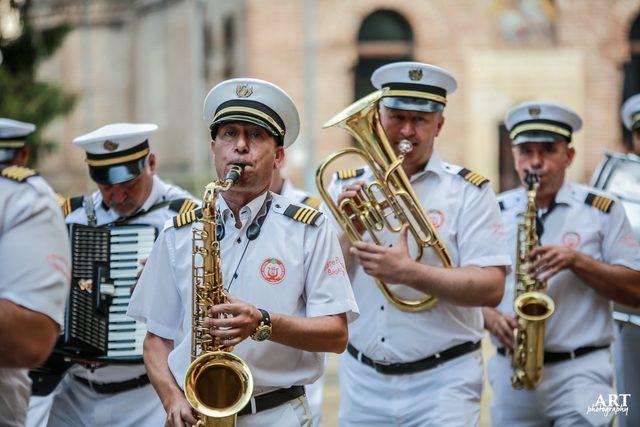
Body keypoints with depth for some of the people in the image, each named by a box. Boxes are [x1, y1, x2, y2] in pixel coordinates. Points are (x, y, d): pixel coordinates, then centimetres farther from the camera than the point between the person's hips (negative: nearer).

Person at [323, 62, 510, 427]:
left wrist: (409, 272, -22)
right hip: (362, 380, 3)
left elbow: (491, 289, -11)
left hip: (442, 381, -3)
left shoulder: (468, 191, -1)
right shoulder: (346, 187, 8)